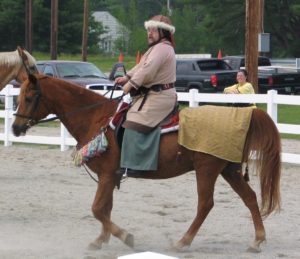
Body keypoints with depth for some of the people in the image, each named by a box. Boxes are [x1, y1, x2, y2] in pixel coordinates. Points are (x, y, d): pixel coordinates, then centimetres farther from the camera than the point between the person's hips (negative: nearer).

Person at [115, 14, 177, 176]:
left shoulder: (161, 48, -14)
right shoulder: (158, 48, 21)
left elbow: (147, 70, -23)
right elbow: (141, 66, 24)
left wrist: (131, 84, -18)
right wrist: (127, 77, 12)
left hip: (158, 97, -12)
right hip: (153, 95, 12)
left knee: (135, 124, -24)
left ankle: (132, 165, -31)